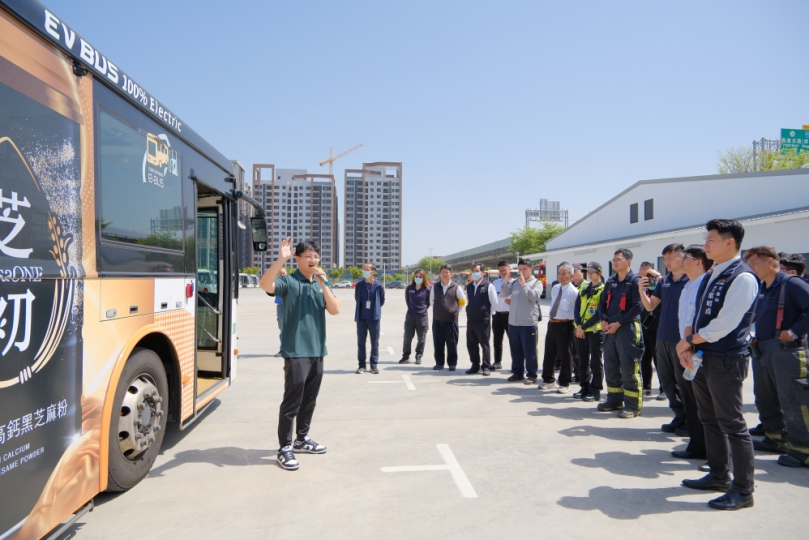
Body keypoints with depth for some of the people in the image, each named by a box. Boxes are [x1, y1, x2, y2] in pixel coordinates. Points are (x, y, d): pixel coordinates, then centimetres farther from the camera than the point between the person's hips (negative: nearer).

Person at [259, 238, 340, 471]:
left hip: (317, 350, 6)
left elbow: (335, 310, -1)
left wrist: (323, 284, -11)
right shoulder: (288, 281, -5)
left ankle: (302, 439, 31)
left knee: (309, 399, 15)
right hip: (296, 351, -6)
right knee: (292, 400, -3)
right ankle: (284, 448, 8)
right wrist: (281, 259, -34)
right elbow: (265, 285, -25)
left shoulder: (321, 284, 11)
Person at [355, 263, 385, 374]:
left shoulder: (378, 286, -5)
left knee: (374, 342, 4)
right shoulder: (359, 285, 0)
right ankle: (362, 365, 16)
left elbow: (382, 301, 7)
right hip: (361, 318, 2)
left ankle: (374, 365, 13)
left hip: (374, 318, -2)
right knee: (361, 342, 6)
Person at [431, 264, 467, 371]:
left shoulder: (456, 288, -3)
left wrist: (456, 311, 6)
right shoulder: (434, 287, 4)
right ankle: (439, 363, 17)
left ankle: (452, 363, 14)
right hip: (437, 319, 2)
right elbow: (431, 300, 18)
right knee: (438, 342, 6)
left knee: (452, 343, 3)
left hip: (451, 320, -2)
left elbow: (463, 301, 8)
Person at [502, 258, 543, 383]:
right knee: (515, 350, 14)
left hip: (528, 323, -4)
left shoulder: (536, 283, -1)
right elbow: (503, 294, 2)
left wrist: (524, 284, -18)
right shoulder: (514, 282, 8)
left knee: (529, 351, 2)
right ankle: (517, 372, 26)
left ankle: (531, 374, 14)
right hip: (513, 322, 4)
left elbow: (534, 296, -17)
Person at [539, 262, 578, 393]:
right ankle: (548, 380, 29)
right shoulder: (554, 289, 11)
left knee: (565, 355, 3)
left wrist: (574, 324, -11)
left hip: (565, 325, -7)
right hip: (552, 323, 7)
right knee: (549, 354, 14)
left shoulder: (574, 292, -11)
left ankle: (564, 383, 17)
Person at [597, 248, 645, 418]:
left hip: (627, 329, -7)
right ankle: (614, 400, 24)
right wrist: (603, 320, -1)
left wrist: (618, 323, -16)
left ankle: (633, 405, 5)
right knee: (610, 366, 12)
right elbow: (602, 302, 17)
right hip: (609, 329, 7)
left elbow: (638, 307, -14)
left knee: (629, 368, -4)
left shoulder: (635, 281, -7)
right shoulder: (610, 281, 15)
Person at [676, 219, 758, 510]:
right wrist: (687, 348, 1)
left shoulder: (742, 277, -14)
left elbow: (725, 323, -21)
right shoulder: (710, 277, 13)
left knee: (732, 424, -1)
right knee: (710, 420, 17)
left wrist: (689, 341, -10)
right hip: (703, 357, 9)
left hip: (726, 360, -9)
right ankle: (719, 475, 31)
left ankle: (743, 490, 12)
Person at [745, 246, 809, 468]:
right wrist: (753, 336, 7)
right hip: (761, 350, 9)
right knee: (765, 399, 16)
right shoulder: (761, 289, 15)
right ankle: (775, 439, 30)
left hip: (785, 349, -9)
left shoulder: (791, 283, -9)